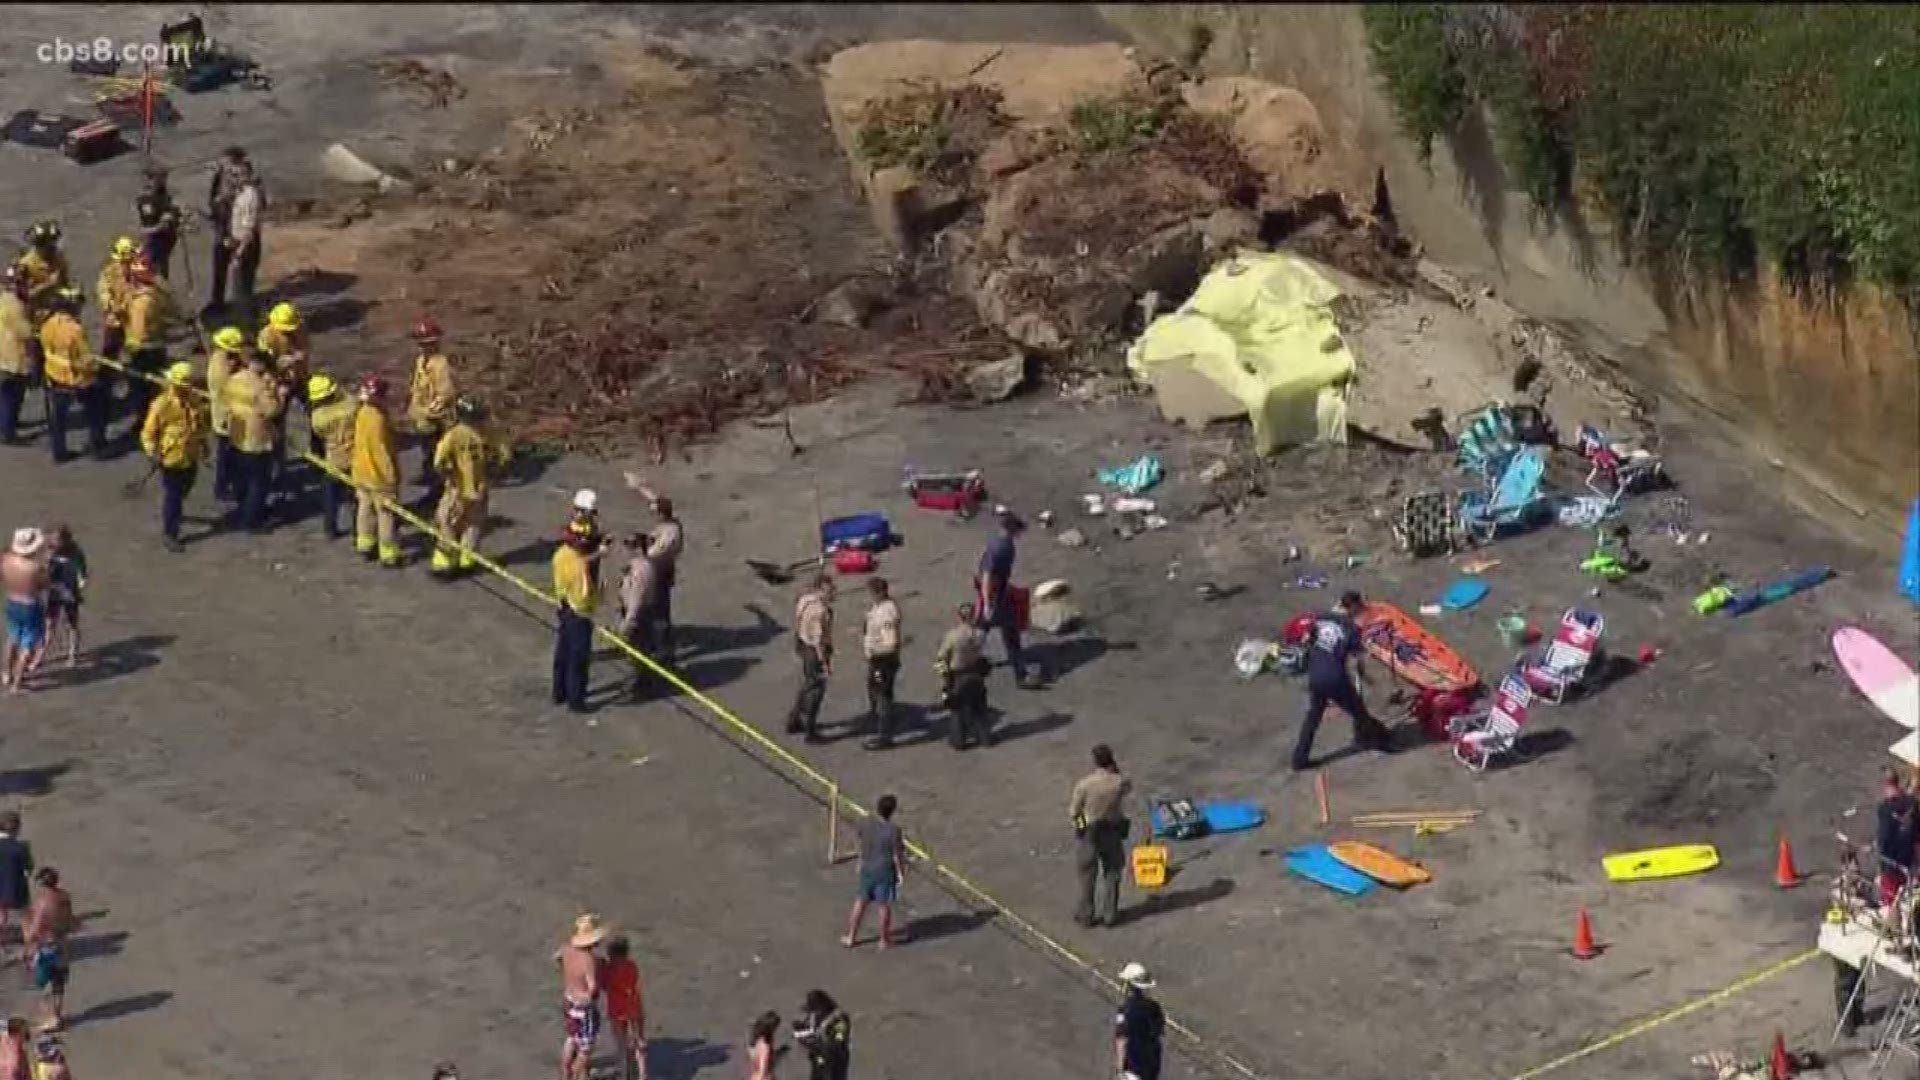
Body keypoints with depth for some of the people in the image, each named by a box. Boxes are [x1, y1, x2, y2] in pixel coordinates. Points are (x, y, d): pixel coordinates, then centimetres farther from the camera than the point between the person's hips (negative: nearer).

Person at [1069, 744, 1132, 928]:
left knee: (1087, 875, 16)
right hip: (1113, 832, 2)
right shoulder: (1119, 782, -19)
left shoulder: (1084, 785, -25)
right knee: (1112, 873, 19)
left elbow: (1073, 813, -14)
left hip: (1090, 834, -2)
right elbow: (1128, 788, 8)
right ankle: (1110, 914, 25)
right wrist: (1116, 771, -3)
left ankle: (1086, 914, 25)